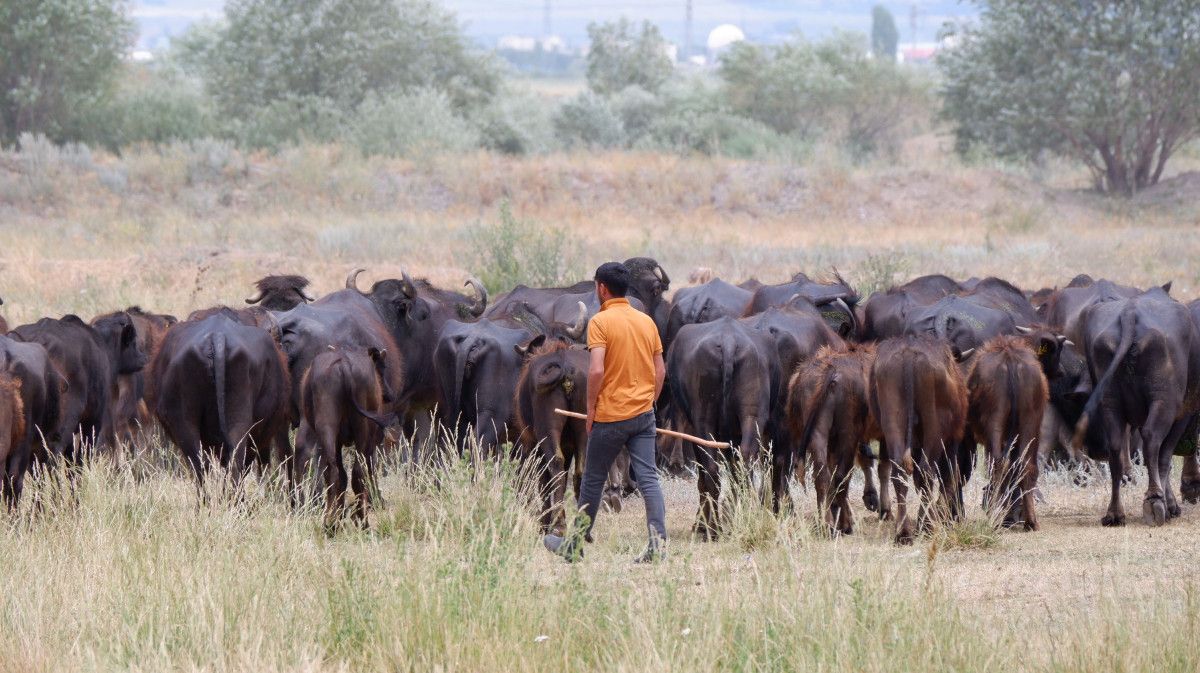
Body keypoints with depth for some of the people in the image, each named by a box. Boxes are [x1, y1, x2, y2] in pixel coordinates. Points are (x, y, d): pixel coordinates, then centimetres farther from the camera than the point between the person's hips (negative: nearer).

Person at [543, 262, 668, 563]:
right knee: (648, 478, 0)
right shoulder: (647, 321, 9)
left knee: (593, 479, 8)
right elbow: (660, 371, 11)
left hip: (610, 416, -5)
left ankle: (576, 545, 20)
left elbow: (596, 370, -19)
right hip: (643, 414, 5)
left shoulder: (601, 321, -10)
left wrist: (591, 407, -8)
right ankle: (658, 544, -12)